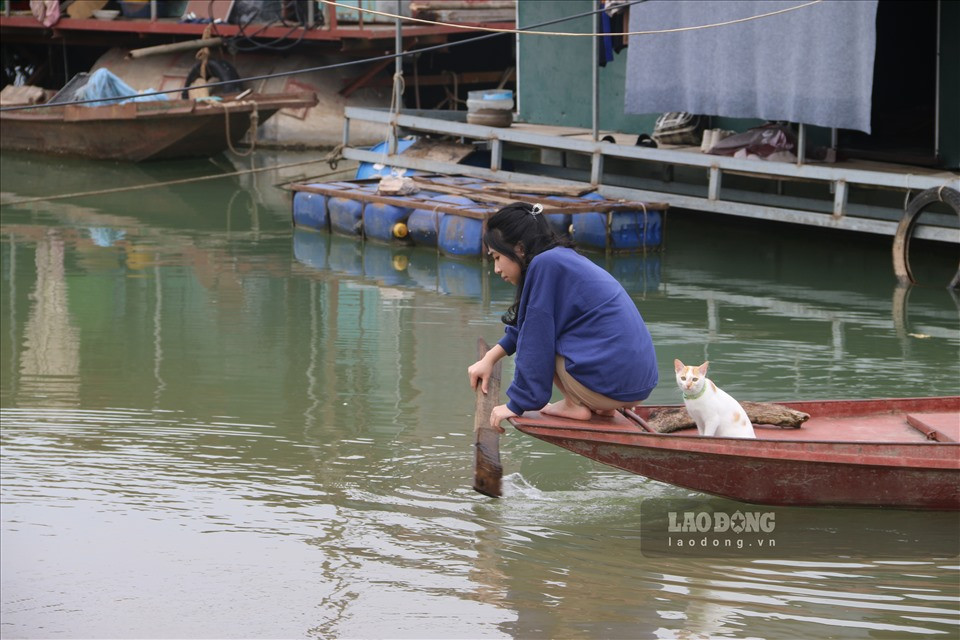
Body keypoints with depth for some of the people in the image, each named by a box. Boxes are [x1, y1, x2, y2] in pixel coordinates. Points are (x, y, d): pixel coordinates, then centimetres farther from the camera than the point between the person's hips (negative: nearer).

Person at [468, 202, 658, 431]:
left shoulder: (545, 264, -11)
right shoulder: (568, 258, 17)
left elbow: (535, 340, -11)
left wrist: (517, 404, -6)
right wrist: (490, 358, 28)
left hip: (612, 384, -9)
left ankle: (575, 404, -1)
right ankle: (599, 405, 13)